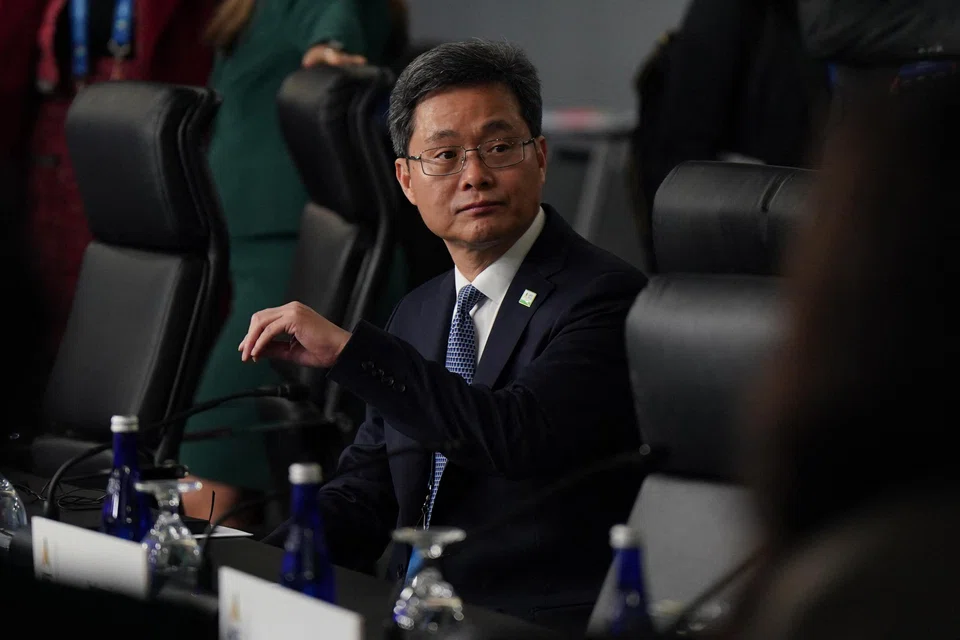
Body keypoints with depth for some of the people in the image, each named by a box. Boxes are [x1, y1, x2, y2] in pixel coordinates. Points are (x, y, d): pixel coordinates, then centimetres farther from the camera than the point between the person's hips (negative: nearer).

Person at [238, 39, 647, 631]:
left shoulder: (606, 297, -8)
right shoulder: (417, 316, 17)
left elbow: (517, 436, -24)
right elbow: (365, 496, 18)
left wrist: (346, 349, -23)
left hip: (540, 622, -7)